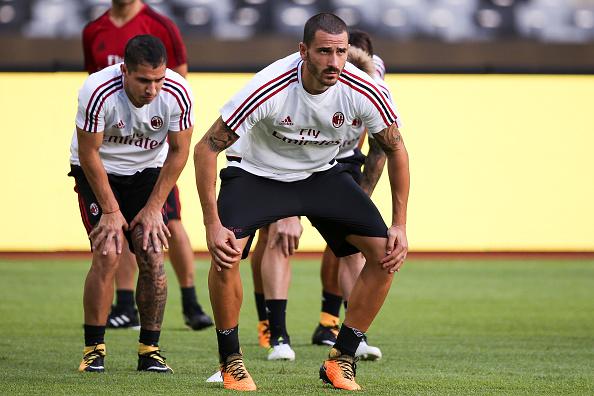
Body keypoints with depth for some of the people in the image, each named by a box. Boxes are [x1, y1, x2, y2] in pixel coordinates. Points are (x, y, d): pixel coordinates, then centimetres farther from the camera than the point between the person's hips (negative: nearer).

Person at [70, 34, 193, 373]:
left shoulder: (178, 94, -24)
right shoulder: (98, 91, -31)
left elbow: (178, 151, -9)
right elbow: (89, 153, -19)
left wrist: (154, 208, -9)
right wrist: (110, 211, -16)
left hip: (148, 171, 2)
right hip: (99, 171, -2)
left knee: (153, 257, -10)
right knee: (108, 255, -17)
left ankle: (150, 349, 2)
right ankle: (93, 349, -5)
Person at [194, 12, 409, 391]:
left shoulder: (363, 91, -24)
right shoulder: (270, 88, -33)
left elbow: (396, 150, -5)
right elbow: (207, 148, -26)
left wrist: (400, 225, -9)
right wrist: (213, 224, -31)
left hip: (322, 175, 3)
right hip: (258, 173, -3)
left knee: (386, 252, -12)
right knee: (226, 253, -28)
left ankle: (341, 360, 2)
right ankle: (231, 361, -5)